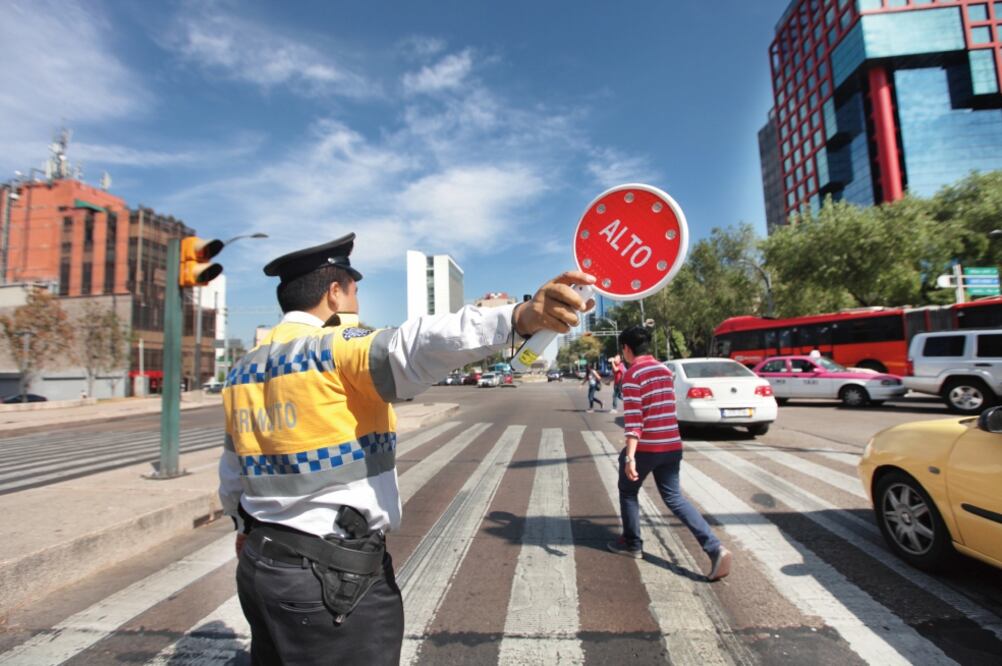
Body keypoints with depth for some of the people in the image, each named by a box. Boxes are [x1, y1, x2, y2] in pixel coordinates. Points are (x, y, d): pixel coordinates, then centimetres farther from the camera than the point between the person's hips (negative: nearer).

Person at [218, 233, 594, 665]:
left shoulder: (242, 370, 7)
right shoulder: (337, 348, -18)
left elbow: (232, 480, 18)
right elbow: (416, 348, -41)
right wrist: (521, 317, -52)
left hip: (259, 564, 8)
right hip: (335, 576, -8)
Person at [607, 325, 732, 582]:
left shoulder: (632, 375, -13)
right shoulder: (665, 370, 11)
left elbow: (633, 419, -22)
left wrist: (630, 456, -24)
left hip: (646, 447, -7)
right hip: (672, 445, 7)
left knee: (627, 492, 16)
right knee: (674, 497, 14)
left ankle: (632, 544, 28)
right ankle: (715, 548, 1)